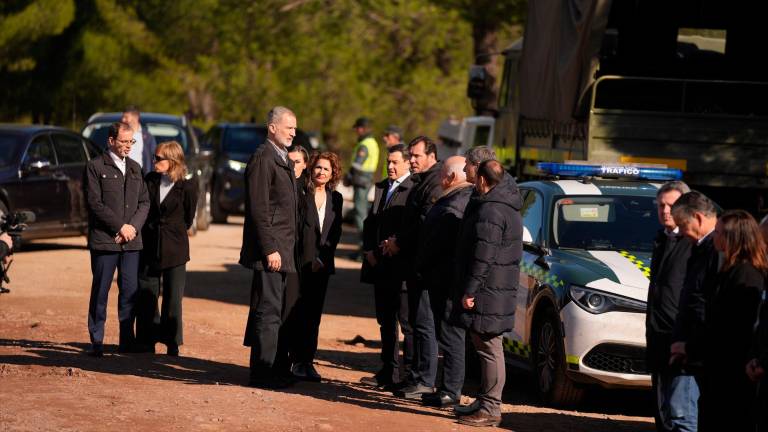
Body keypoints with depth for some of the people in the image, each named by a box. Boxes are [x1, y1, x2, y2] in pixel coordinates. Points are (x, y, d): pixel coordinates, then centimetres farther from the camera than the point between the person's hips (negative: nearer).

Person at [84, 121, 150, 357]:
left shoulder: (135, 168, 16)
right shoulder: (95, 167, -1)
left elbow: (144, 202, 13)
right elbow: (95, 203, -8)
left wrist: (133, 226, -5)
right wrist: (120, 227, -12)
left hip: (131, 241, 5)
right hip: (104, 240, -5)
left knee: (130, 291, 4)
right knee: (100, 292, -1)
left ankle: (127, 340, 11)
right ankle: (97, 341, 4)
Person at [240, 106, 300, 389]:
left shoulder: (283, 159, 18)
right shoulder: (263, 159, -12)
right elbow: (259, 210, -17)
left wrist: (287, 249, 18)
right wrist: (270, 250, -21)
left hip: (284, 251, 10)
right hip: (270, 251, -9)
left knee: (282, 310, 12)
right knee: (268, 311, -6)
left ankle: (266, 368, 19)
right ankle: (262, 373, -2)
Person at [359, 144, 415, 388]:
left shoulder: (414, 190, -12)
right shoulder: (382, 187, 15)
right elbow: (371, 221, 18)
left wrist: (382, 252, -16)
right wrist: (369, 250, 3)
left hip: (401, 268, -9)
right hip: (381, 267, 9)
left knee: (408, 324, -2)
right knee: (386, 323, 15)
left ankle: (410, 375, 2)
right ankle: (389, 373, 22)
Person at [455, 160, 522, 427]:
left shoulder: (490, 211, -17)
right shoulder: (508, 207, 16)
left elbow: (483, 257, -21)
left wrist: (470, 290, -19)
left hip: (489, 291, -10)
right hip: (502, 287, 10)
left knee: (488, 348, -8)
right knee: (487, 348, 16)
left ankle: (490, 409, -7)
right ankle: (487, 403, 23)